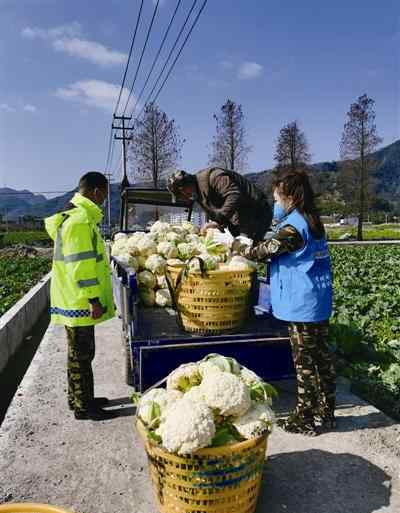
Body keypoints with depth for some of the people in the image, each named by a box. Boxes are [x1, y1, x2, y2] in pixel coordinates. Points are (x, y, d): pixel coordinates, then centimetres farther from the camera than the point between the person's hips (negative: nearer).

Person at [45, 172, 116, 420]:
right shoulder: (81, 219, -19)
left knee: (79, 353, 19)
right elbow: (80, 265, -24)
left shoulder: (73, 215, 15)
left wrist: (93, 297, 23)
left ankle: (79, 398, 32)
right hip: (79, 302, -10)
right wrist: (94, 300, -21)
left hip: (74, 300, 10)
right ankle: (83, 407, 15)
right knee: (82, 354, 2)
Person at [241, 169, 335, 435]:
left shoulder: (292, 227, -19)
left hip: (302, 305, -9)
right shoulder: (311, 222, 10)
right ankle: (327, 411, 30)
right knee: (322, 355, 16)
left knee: (305, 362, 3)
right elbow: (278, 248, 17)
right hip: (320, 302, 9)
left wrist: (240, 250, 7)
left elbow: (265, 250, -9)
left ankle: (305, 418, 17)